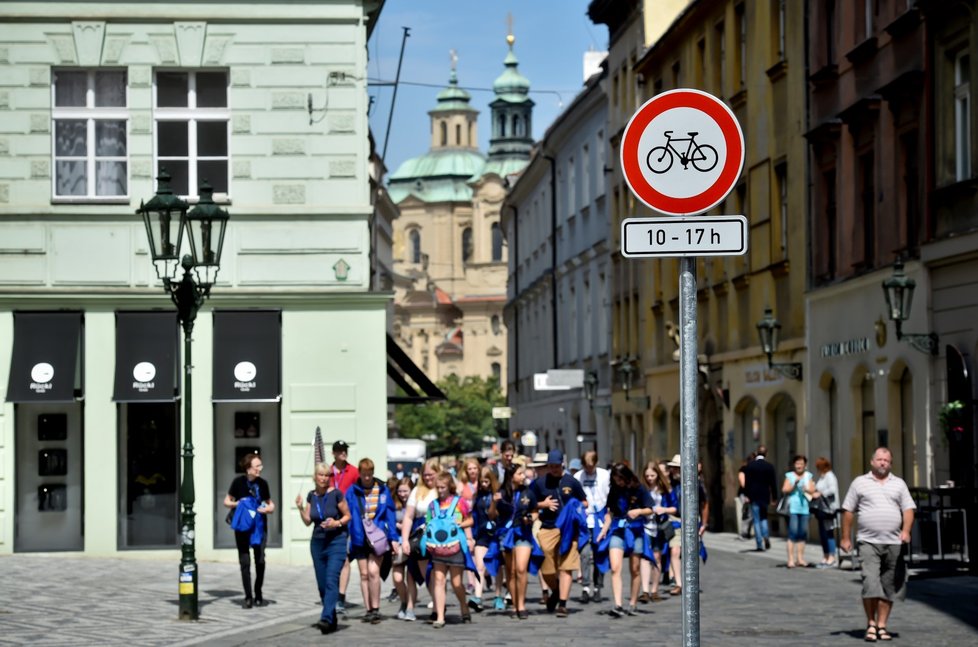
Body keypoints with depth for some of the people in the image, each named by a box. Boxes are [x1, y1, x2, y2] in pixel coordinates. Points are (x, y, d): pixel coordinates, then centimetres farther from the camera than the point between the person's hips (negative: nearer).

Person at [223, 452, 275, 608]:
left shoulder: (262, 483, 3)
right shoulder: (239, 482, -4)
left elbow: (271, 505, 13)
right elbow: (227, 502, 4)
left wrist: (267, 508, -9)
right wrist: (238, 504, -15)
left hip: (259, 526, 2)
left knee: (260, 561, -1)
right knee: (245, 562, -3)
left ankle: (258, 595, 15)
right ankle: (248, 597, 3)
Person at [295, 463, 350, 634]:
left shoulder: (336, 494, -6)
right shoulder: (311, 496, 8)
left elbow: (347, 516, 0)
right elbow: (308, 521, 9)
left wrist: (337, 523, -18)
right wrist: (300, 508, -6)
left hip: (336, 541, -5)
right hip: (317, 542, 5)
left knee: (331, 580, -17)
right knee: (322, 584, 6)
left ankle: (326, 619, -26)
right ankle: (332, 619, 17)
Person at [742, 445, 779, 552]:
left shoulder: (750, 465, -5)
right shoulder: (769, 466, -2)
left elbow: (746, 482, -5)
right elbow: (773, 483, -1)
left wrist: (746, 495, -1)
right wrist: (774, 497, 5)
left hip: (753, 496, -2)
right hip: (765, 496, 2)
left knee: (756, 520, 2)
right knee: (763, 517, 19)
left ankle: (760, 544, -2)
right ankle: (766, 536, -4)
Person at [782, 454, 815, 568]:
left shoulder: (809, 476, 13)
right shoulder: (789, 475, 5)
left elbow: (812, 490, 7)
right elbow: (784, 490, -4)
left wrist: (806, 489, -13)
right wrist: (794, 484, -17)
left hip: (804, 507, 3)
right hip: (793, 507, -3)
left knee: (802, 534, 4)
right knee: (793, 533, -10)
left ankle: (800, 558, 11)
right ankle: (791, 559, -10)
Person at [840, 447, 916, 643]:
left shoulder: (899, 484, 13)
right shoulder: (860, 483, 8)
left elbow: (908, 509, 7)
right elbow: (848, 511, 8)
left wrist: (906, 530, -10)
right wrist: (845, 537, 4)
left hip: (893, 543, 3)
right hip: (868, 542, -2)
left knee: (888, 588, 4)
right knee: (870, 583, -14)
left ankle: (882, 625, 11)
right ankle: (871, 624, -4)